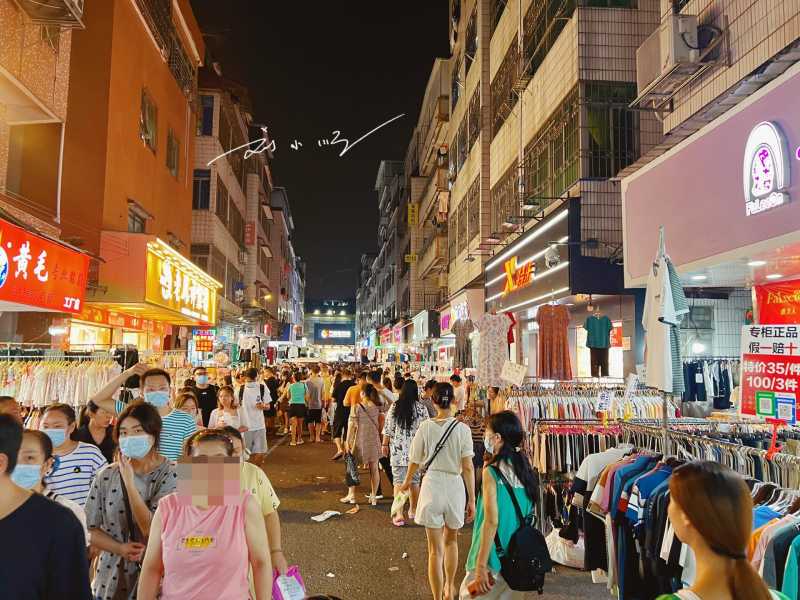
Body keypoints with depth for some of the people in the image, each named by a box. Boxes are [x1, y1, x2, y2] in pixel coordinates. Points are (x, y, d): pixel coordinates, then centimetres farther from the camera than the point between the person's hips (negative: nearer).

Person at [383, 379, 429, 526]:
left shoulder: (394, 407, -5)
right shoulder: (422, 409, -4)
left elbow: (388, 428, -2)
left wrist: (385, 444, 9)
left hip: (398, 450, -1)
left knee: (399, 482, 1)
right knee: (415, 481, 16)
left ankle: (399, 515, -3)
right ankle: (413, 510, 30)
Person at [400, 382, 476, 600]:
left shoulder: (425, 427, -7)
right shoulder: (462, 429, -8)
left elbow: (415, 461, 2)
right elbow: (468, 467, -8)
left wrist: (407, 482, 22)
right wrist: (472, 500, 0)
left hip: (432, 486, -1)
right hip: (455, 486, 1)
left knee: (436, 550, 8)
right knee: (451, 540, 26)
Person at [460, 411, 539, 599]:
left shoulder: (492, 471, -16)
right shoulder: (525, 468, 2)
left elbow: (492, 521, -20)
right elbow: (529, 515, 8)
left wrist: (481, 567, -18)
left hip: (496, 557, -6)